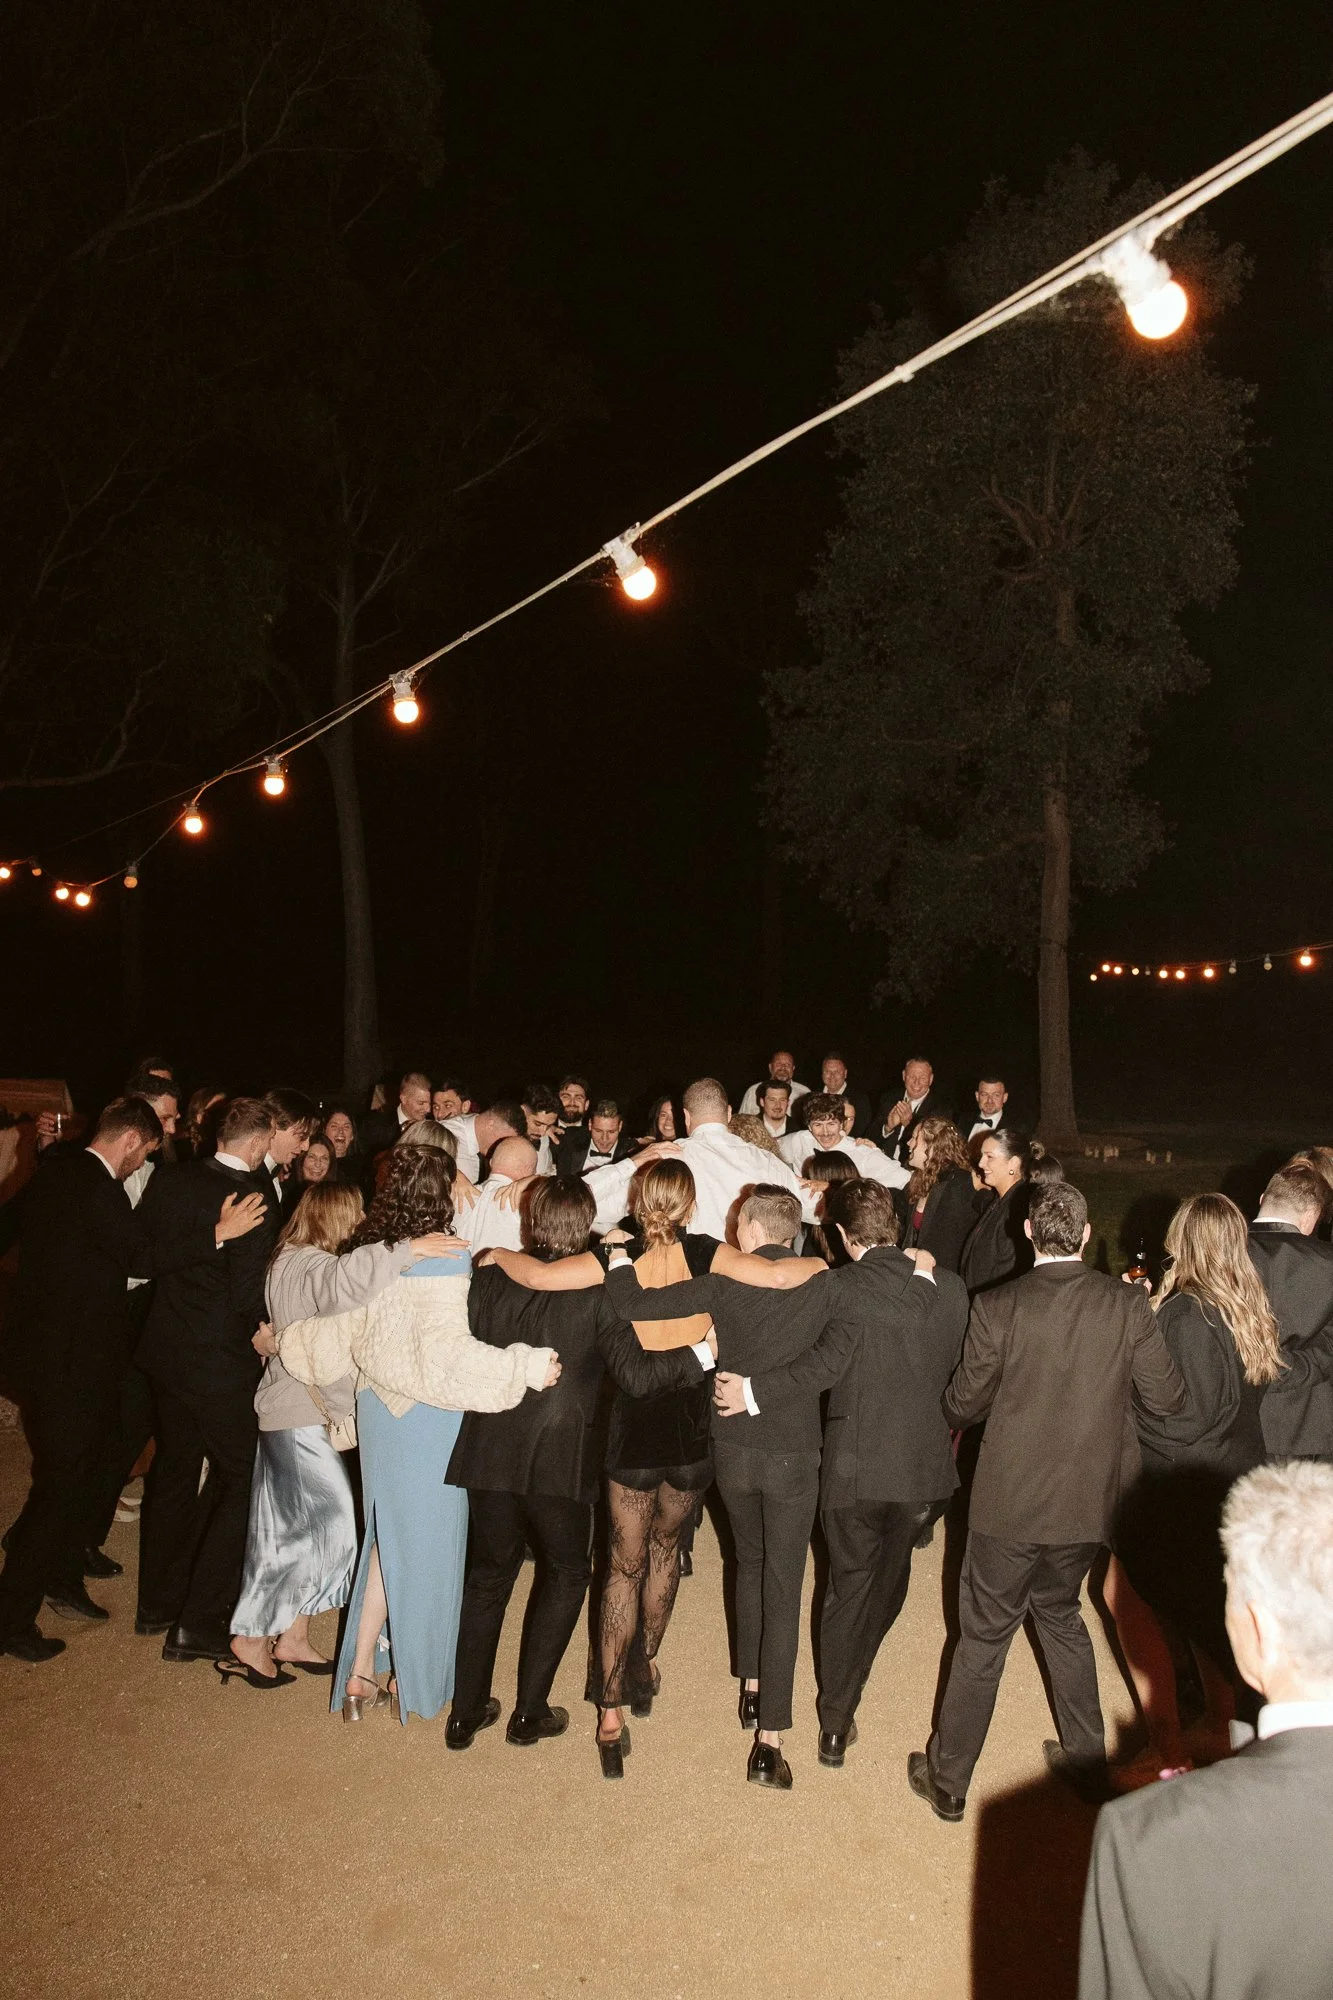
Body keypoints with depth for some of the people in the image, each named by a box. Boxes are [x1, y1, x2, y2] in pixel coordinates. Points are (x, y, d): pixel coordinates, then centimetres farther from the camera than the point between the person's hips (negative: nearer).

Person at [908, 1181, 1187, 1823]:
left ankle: (948, 1781, 26)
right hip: (1089, 1502, 3)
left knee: (983, 1634, 13)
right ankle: (1087, 1758, 40)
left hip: (1010, 1503, -3)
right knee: (1058, 1611, 28)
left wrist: (956, 1413, 15)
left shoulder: (997, 1306, -17)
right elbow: (1167, 1399, -5)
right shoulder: (1128, 1305, -11)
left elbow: (964, 1403, -8)